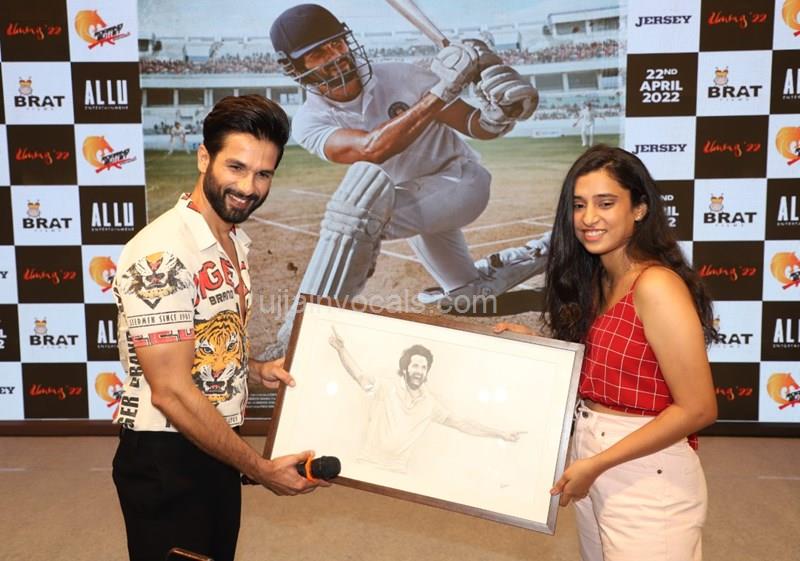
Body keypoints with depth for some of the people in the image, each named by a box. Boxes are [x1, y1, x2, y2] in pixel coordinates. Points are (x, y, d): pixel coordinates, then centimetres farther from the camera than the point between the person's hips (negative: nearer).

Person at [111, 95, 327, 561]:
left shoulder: (237, 243, 5)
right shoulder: (160, 254, -23)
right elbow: (171, 392, -25)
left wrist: (256, 371, -2)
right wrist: (261, 469, -18)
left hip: (218, 448, 9)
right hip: (166, 458, -8)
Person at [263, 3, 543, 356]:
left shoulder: (398, 78, -17)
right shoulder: (309, 121, -15)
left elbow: (476, 126, -15)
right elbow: (372, 148, -36)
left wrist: (499, 115, -40)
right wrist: (442, 91, -41)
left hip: (461, 180, -5)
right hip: (409, 201, 6)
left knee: (365, 184, -34)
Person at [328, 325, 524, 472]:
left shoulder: (429, 403, 6)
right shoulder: (386, 389, -5)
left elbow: (461, 423, 10)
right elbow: (359, 375, -18)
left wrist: (500, 433, 8)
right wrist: (341, 349, -35)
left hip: (397, 471, 3)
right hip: (369, 465, -3)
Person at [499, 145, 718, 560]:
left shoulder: (656, 285, -20)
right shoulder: (596, 280, 5)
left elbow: (697, 409, -21)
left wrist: (596, 464, -19)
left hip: (646, 476, -8)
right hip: (590, 457, 8)